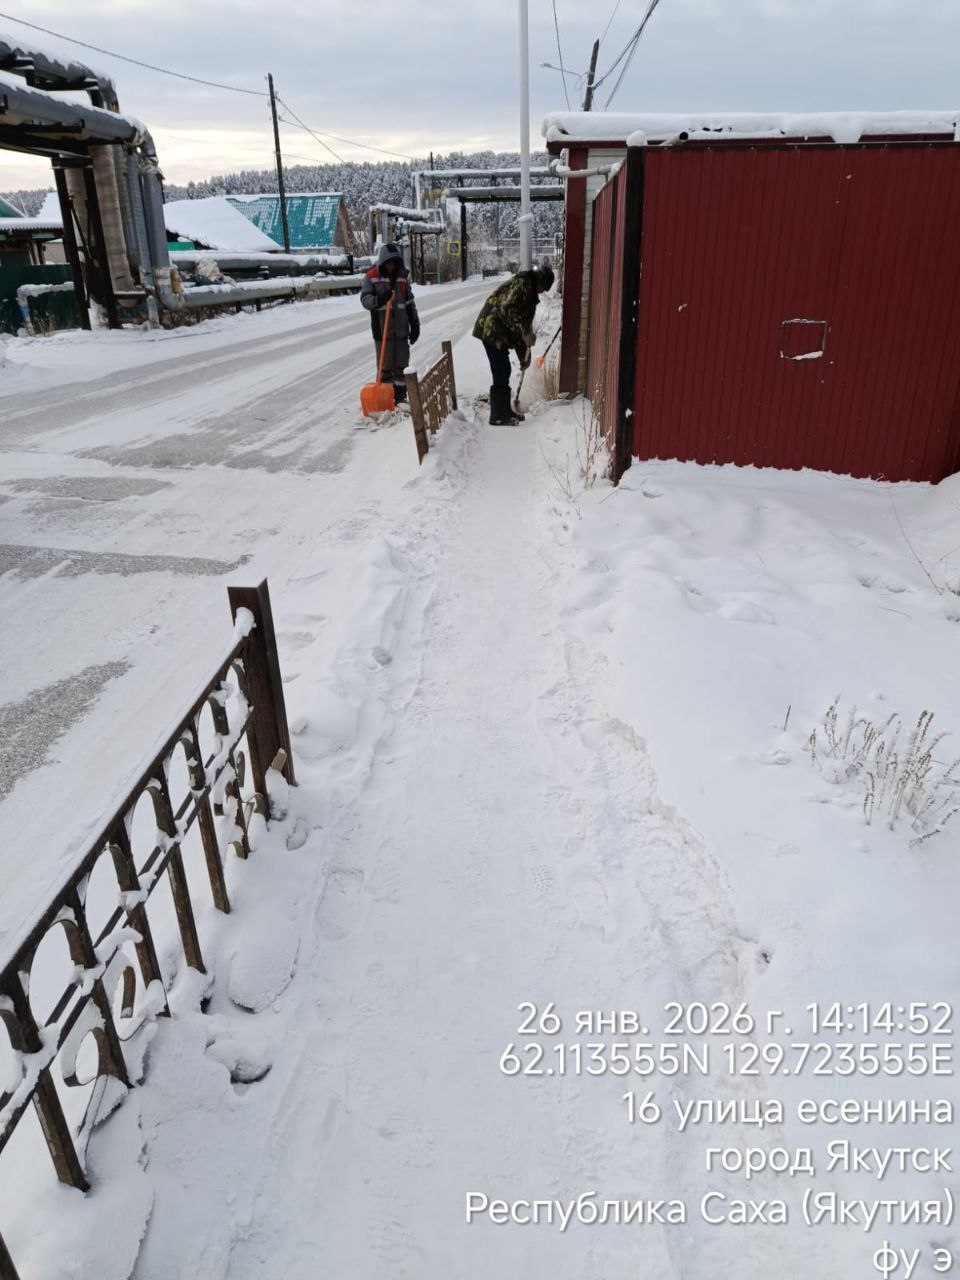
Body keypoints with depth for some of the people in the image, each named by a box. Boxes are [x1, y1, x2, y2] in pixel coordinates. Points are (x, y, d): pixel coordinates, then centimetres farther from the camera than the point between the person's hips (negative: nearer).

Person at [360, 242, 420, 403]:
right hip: (382, 328, -4)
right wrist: (379, 300, -29)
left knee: (401, 364, 8)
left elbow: (409, 301, 14)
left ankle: (400, 395, 16)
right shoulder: (372, 276, -4)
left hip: (401, 327, 4)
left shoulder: (402, 276, 10)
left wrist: (415, 324, 9)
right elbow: (365, 299, -8)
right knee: (385, 365, -2)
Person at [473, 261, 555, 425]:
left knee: (504, 373, 16)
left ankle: (505, 411, 27)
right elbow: (507, 310, -28)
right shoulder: (523, 285, -12)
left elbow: (524, 321, 25)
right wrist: (525, 333, -25)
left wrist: (524, 355, 23)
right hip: (492, 331, -10)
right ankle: (497, 417, 2)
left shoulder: (529, 293, 21)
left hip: (498, 333, 10)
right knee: (500, 375, -5)